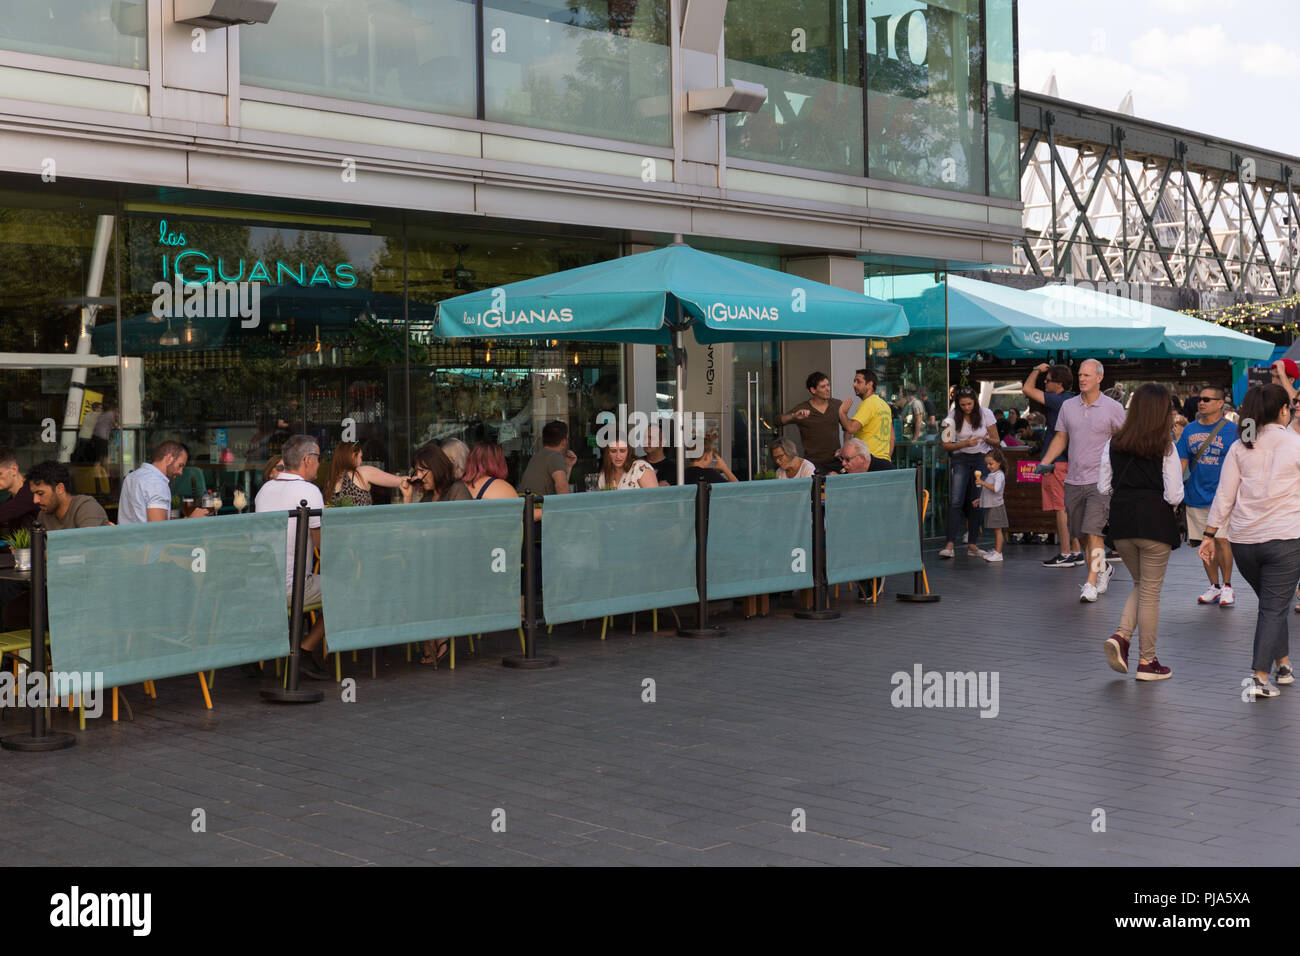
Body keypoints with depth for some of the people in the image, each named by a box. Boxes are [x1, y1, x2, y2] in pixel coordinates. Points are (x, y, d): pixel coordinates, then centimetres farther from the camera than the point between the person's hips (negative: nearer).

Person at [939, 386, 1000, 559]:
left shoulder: (986, 414, -4)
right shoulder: (953, 417, -5)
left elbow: (996, 441, 2)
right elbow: (946, 446, -5)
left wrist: (987, 439, -21)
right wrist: (965, 444, -20)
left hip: (981, 460, 1)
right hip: (960, 460, -1)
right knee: (956, 501, -13)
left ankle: (972, 544, 7)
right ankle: (950, 545, -18)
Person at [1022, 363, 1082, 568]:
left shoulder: (1058, 400, -16)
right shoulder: (1072, 400, 11)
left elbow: (1027, 389, -16)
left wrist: (1037, 370, -5)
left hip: (1058, 461, -9)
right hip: (1071, 460, 9)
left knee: (1060, 508, -5)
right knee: (1070, 508, 13)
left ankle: (1065, 554, -3)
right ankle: (1076, 552, 17)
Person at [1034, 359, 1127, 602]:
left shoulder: (1113, 408, -2)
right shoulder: (1068, 406, 8)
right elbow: (1061, 438, 15)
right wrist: (1045, 462, 4)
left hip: (1100, 480, -5)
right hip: (1073, 480, 5)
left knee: (1093, 532, -15)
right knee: (1081, 535, 11)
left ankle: (1091, 584, -13)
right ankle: (1103, 570, 34)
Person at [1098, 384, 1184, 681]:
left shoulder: (1114, 443, 4)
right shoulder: (1165, 447, -9)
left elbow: (1103, 487, 5)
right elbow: (1174, 495, -12)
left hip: (1121, 522, 4)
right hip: (1155, 520, -4)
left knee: (1141, 584, 21)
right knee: (1151, 591, 6)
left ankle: (1120, 636, 0)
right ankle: (1147, 661, 12)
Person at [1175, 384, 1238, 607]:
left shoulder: (1231, 430, -3)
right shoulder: (1190, 430, 9)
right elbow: (1182, 462, 11)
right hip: (1196, 495, 4)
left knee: (1222, 540, -8)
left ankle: (1227, 587, 6)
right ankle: (1214, 587, 20)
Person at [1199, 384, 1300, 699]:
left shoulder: (1240, 447, 4)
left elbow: (1224, 496, 3)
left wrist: (1209, 534, 8)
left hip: (1243, 540, 4)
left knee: (1271, 603, 21)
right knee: (1274, 608, 0)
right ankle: (1260, 678, -6)